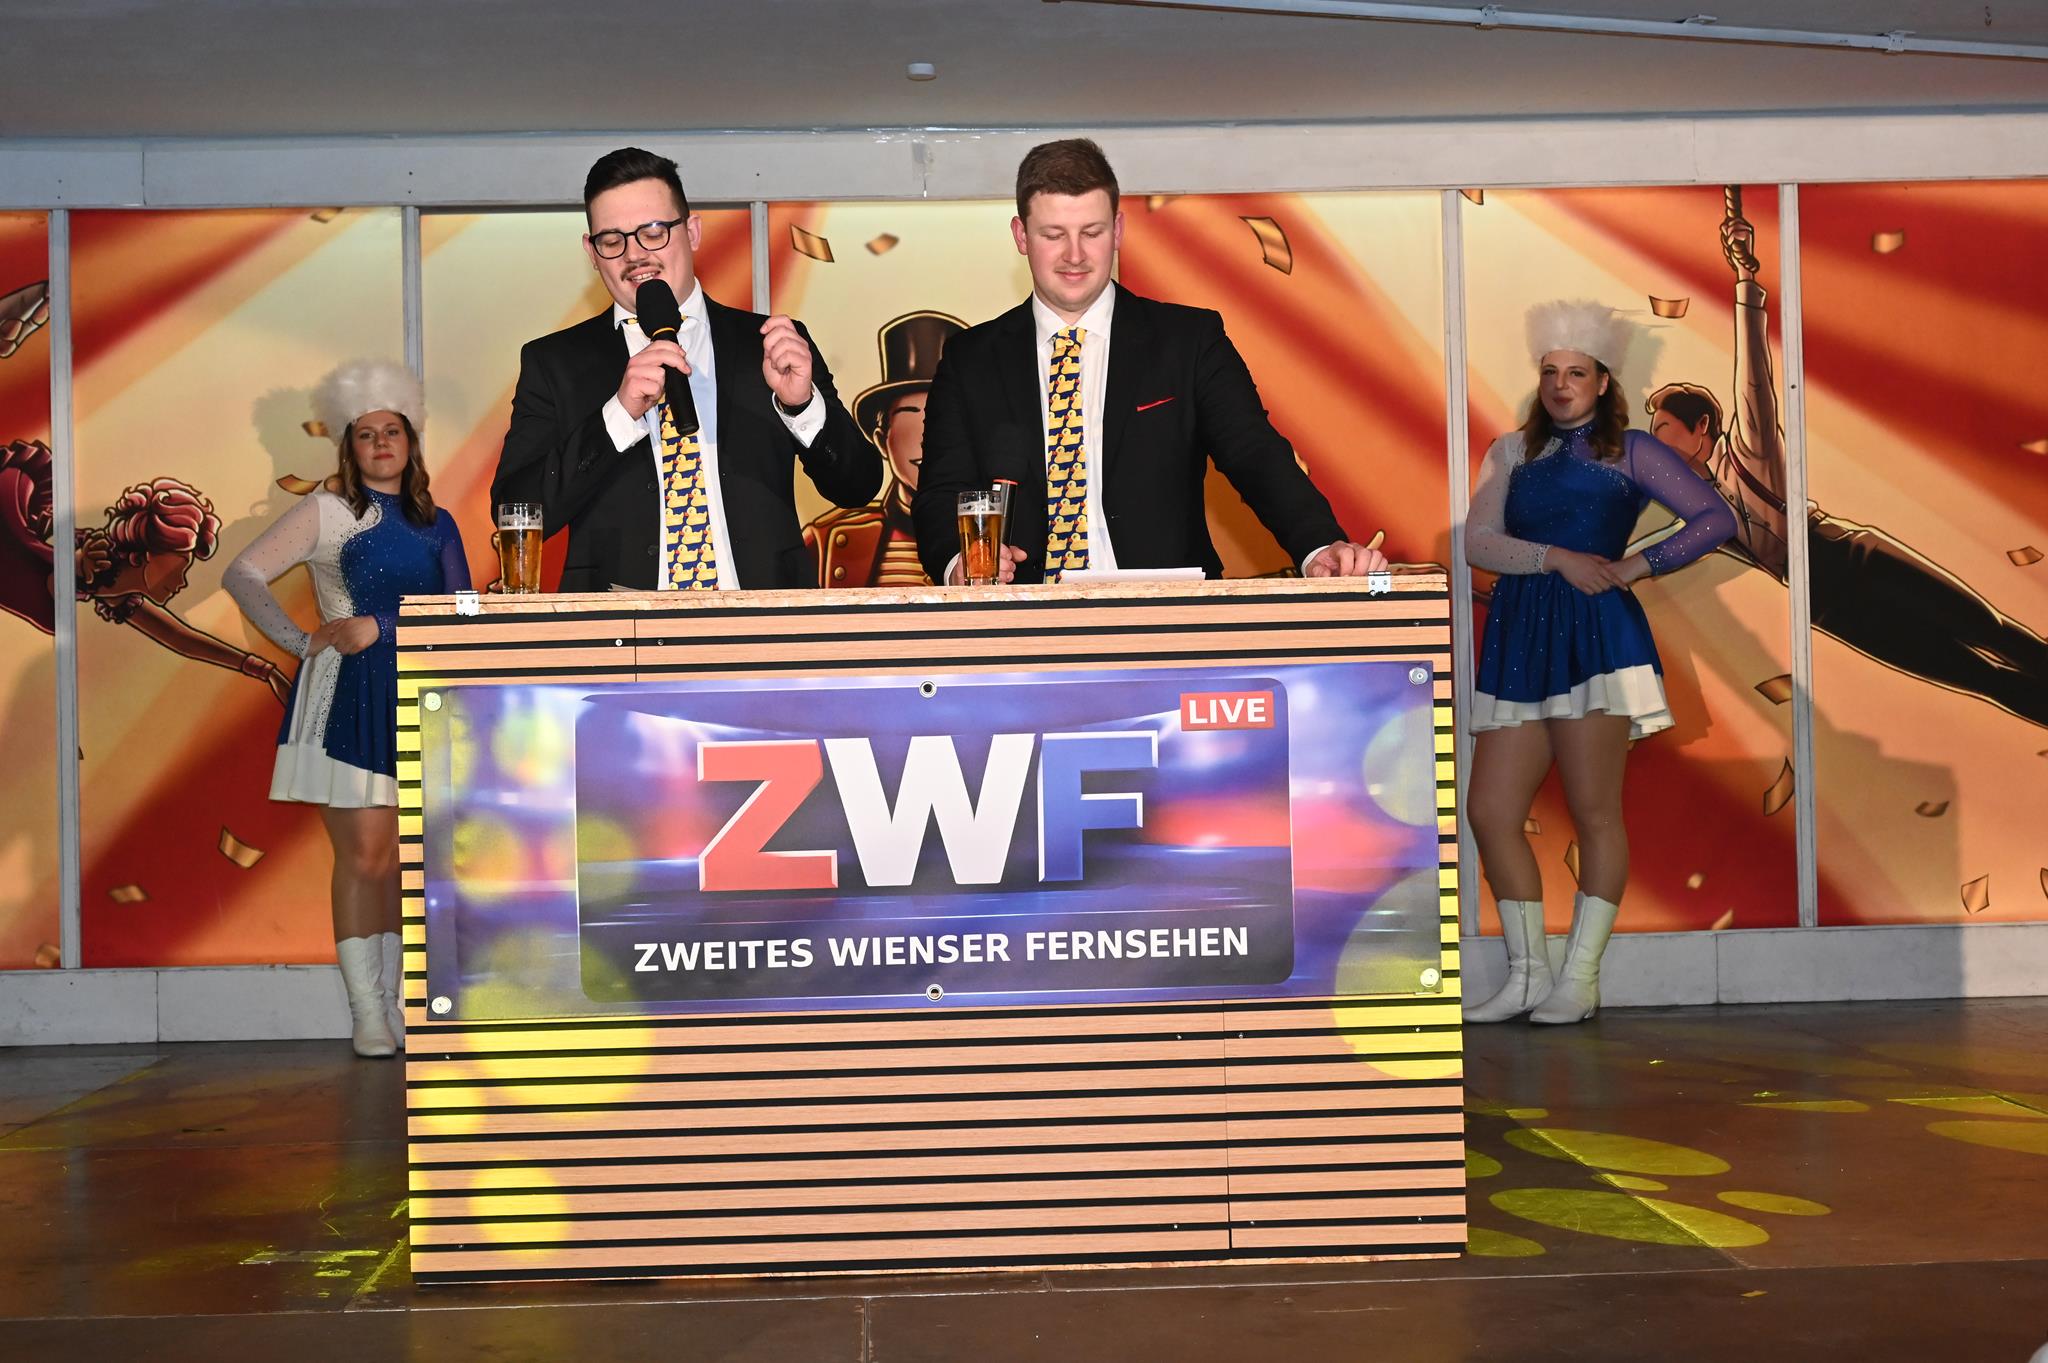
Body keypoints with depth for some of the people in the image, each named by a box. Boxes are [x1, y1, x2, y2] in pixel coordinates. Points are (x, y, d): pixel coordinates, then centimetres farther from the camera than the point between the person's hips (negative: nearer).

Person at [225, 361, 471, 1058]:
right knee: (363, 853, -7)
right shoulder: (329, 510, 2)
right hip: (348, 695, -4)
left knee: (397, 857, 7)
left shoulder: (435, 523, 14)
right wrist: (300, 642, -7)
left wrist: (380, 626, -3)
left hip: (411, 699, 4)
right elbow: (243, 574, -2)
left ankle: (391, 1006, 14)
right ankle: (367, 1016, -1)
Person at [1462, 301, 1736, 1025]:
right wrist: (1558, 558, -9)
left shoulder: (1631, 450, 9)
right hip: (1518, 638, 5)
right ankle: (1527, 974, 11)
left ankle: (1579, 979, 3)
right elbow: (1477, 540, 4)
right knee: (1490, 810, 0)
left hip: (1594, 635, -4)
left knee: (1594, 811, -6)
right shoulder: (1512, 452, 18)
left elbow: (1716, 518, 4)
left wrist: (1635, 565, -5)